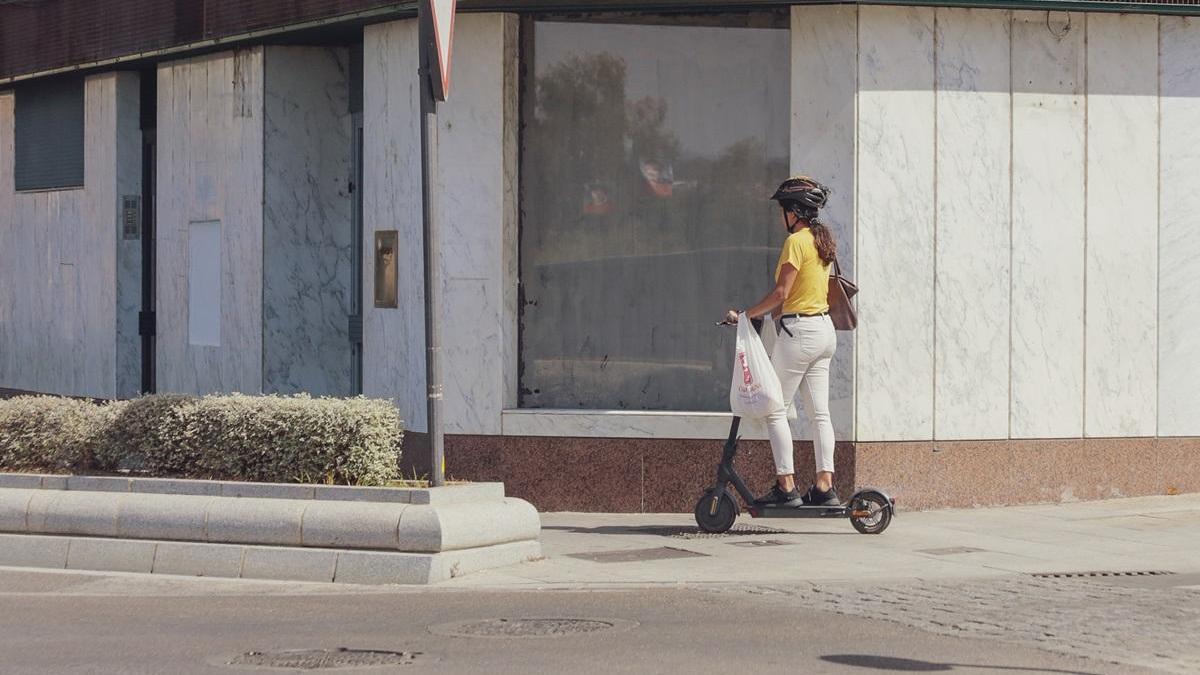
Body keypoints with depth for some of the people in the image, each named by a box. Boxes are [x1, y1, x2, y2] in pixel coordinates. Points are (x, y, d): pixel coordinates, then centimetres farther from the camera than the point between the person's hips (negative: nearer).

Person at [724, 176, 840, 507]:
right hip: (825, 329, 9)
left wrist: (745, 315, -10)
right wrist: (771, 312, 16)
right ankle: (824, 486, 4)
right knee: (819, 412, 7)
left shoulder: (796, 241, -13)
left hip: (800, 331, -9)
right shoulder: (822, 241, 14)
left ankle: (786, 486, -6)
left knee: (775, 408, -2)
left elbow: (781, 293, -18)